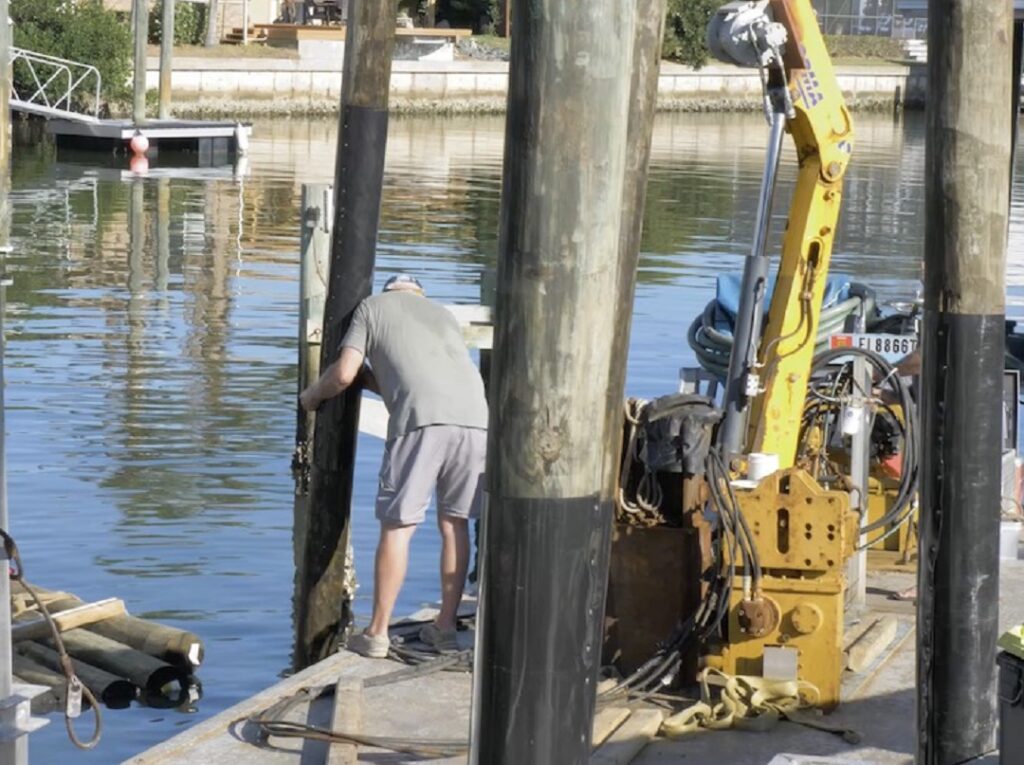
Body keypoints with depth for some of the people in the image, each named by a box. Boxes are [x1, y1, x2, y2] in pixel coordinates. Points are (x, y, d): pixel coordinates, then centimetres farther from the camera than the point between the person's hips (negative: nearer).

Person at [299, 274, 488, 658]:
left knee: (397, 526, 3)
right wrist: (371, 379, 49)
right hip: (474, 418, 4)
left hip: (421, 421, -4)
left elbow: (343, 374, 11)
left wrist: (312, 394, 29)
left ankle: (377, 633, 8)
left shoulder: (373, 307, 20)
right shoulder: (443, 314, 34)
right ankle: (445, 627, 22)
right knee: (454, 522, 16)